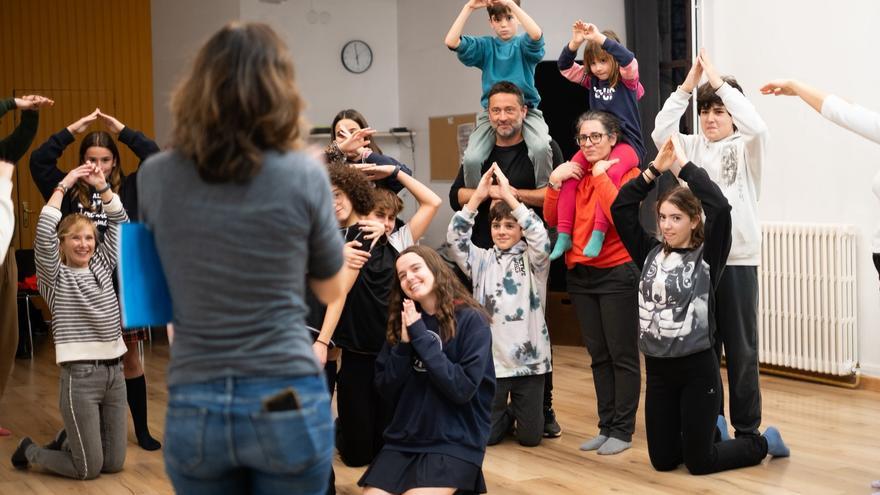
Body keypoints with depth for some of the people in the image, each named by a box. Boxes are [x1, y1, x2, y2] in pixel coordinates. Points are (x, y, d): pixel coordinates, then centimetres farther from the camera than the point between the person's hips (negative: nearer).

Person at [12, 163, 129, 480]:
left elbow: (119, 222, 9)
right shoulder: (55, 277, -3)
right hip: (80, 375, -6)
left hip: (114, 371, 6)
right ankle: (29, 451, 24)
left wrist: (101, 186, -2)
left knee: (114, 463, 9)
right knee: (89, 469, -1)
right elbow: (44, 231, -18)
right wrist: (64, 185, -15)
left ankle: (68, 441, 37)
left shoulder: (102, 267, 11)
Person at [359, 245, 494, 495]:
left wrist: (420, 336, -15)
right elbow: (386, 391, 6)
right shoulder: (402, 321, 8)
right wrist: (404, 344, -9)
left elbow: (463, 389, -17)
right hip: (403, 440, 4)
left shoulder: (470, 319, -7)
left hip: (455, 442, -4)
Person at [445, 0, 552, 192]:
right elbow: (451, 42, -6)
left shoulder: (523, 44, 5)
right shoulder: (485, 46, 10)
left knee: (541, 147, -32)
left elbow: (536, 34, -21)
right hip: (490, 111, 2)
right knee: (471, 158, -22)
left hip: (526, 109, -1)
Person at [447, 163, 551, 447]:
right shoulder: (482, 261, 5)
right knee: (487, 436, 3)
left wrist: (509, 196, -24)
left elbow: (541, 237, -21)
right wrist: (477, 196, -19)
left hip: (529, 359, -1)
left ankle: (520, 413, 38)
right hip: (491, 360, 1)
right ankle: (506, 415, 35)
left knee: (530, 437, 5)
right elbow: (455, 238, -10)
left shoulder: (533, 261, 0)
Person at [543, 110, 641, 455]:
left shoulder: (627, 171, -7)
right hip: (580, 274, 6)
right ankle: (606, 426, 20)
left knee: (622, 355, 0)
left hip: (616, 274, -6)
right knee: (598, 356, 12)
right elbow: (551, 219, 6)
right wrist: (554, 181, -5)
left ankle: (622, 431, 7)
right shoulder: (575, 172, 10)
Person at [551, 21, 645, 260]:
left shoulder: (626, 79, -2)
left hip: (626, 141, -5)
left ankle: (598, 234, -38)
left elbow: (629, 60, -24)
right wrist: (575, 43, -14)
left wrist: (599, 38, -30)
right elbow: (565, 67, 4)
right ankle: (564, 236, -23)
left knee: (611, 173, -37)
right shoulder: (591, 80, 12)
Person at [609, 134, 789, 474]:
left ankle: (765, 442, 28)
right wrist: (656, 168, -5)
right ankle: (710, 432, 40)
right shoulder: (651, 254, 3)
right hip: (657, 368, 5)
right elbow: (621, 208, 0)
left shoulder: (706, 256, -9)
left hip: (697, 369, -5)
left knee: (699, 463, 2)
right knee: (662, 460, 11)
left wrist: (683, 165, -17)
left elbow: (719, 207, -24)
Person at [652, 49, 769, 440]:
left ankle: (747, 429, 11)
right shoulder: (692, 148, 10)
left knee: (741, 348, 3)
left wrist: (720, 83, -16)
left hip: (738, 258, -3)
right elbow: (661, 133, -7)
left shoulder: (745, 149, 1)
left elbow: (757, 127, -20)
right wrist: (686, 87, -10)